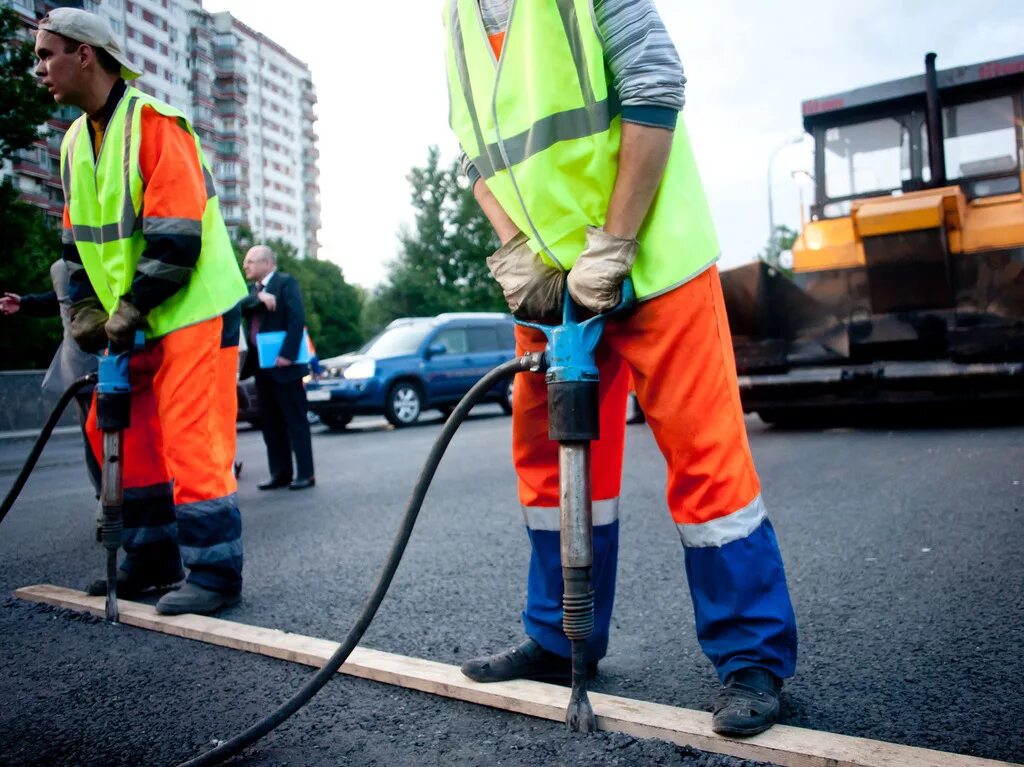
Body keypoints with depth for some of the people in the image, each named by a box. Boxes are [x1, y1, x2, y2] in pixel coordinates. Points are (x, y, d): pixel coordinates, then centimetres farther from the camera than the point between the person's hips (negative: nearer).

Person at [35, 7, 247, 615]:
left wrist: (131, 309, -17)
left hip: (193, 310, -9)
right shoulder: (75, 141, 14)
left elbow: (176, 236, -20)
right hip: (132, 321, 9)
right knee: (117, 434, 12)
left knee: (190, 441, -10)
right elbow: (80, 241, 17)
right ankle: (154, 559, 24)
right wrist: (87, 311, 5)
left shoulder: (152, 122, -13)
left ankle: (214, 573, 1)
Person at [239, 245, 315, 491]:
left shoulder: (286, 282, -5)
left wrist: (287, 354, -22)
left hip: (283, 364, -8)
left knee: (295, 420, -3)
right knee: (270, 422, 9)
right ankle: (280, 473, 16)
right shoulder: (254, 289, 19)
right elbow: (239, 307, 1)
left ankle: (305, 473, 1)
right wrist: (259, 298, -16)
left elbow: (297, 319, -15)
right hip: (261, 365, 8)